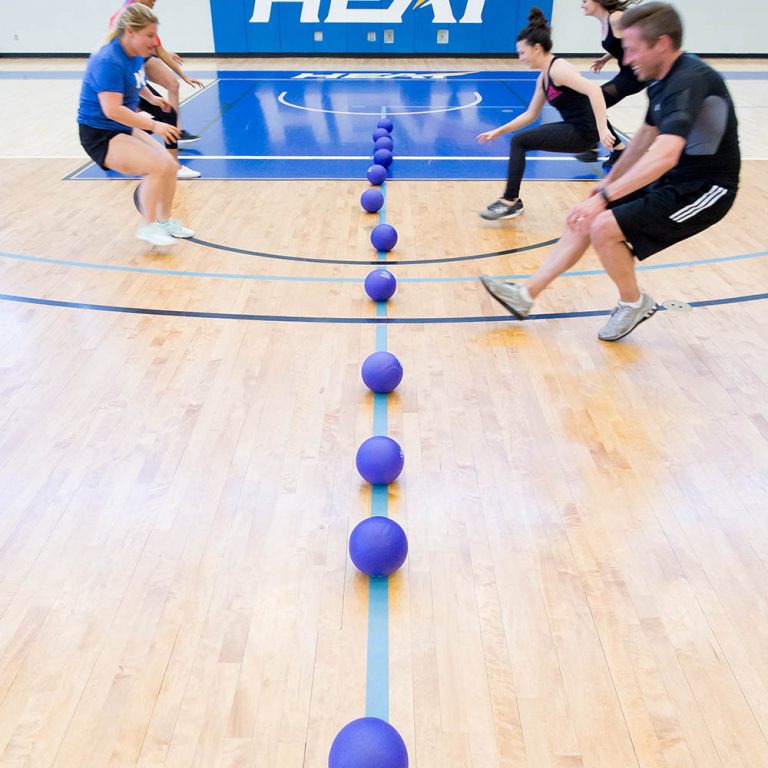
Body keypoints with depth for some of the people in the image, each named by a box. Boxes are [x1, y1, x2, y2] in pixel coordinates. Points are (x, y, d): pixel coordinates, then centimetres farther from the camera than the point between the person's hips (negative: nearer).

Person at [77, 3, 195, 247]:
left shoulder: (136, 55, 2)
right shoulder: (108, 62, -25)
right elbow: (112, 110, -33)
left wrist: (151, 98, 35)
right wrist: (154, 126, -32)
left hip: (125, 129, 9)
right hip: (100, 135, -9)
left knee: (171, 165, 2)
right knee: (158, 167, -23)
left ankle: (164, 220, 21)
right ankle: (148, 227, -7)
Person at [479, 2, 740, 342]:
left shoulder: (689, 81, -25)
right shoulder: (662, 79, 5)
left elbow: (665, 155, -39)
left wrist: (605, 196, -38)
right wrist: (610, 180, 24)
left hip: (703, 191, -9)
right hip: (670, 182, 10)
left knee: (603, 228, -22)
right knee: (584, 220, 4)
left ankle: (634, 303, 4)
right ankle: (525, 295, 9)